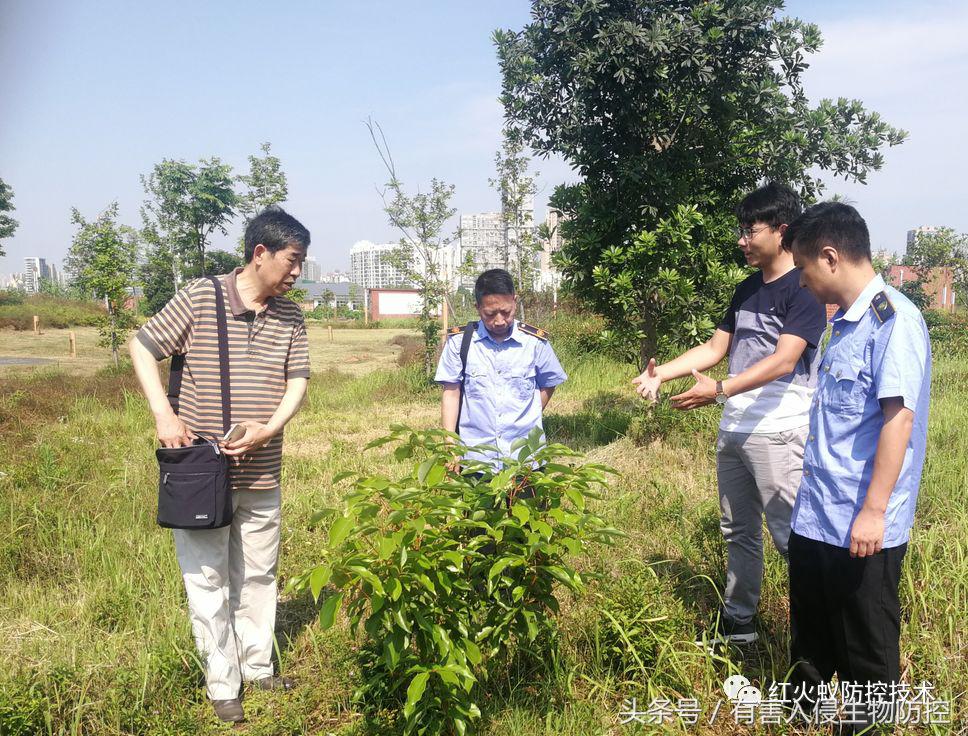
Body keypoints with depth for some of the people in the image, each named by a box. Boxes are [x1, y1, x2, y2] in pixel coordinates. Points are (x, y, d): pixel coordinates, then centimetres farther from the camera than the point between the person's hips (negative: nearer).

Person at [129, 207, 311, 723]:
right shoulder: (199, 298, -9)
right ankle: (222, 688, 20)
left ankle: (257, 668, 34)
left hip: (261, 473, 5)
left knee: (258, 575, 17)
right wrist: (164, 415, -13)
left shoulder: (290, 317, 3)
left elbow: (297, 382, 2)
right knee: (208, 580, 6)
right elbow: (141, 347, -4)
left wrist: (268, 429, -15)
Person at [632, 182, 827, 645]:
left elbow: (783, 361, -21)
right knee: (739, 532, 16)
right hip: (733, 430, 8)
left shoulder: (802, 290, -10)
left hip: (777, 433, -8)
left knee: (789, 534, -5)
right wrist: (661, 373, 2)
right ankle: (737, 624, 27)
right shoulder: (747, 290, 15)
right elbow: (715, 348, 15)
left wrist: (720, 390, -30)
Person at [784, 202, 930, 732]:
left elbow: (899, 417, -21)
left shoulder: (894, 320, -17)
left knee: (864, 640, 10)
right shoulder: (844, 322, 10)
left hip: (863, 524, -8)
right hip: (815, 514, 8)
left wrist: (874, 510, -22)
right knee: (810, 629, 22)